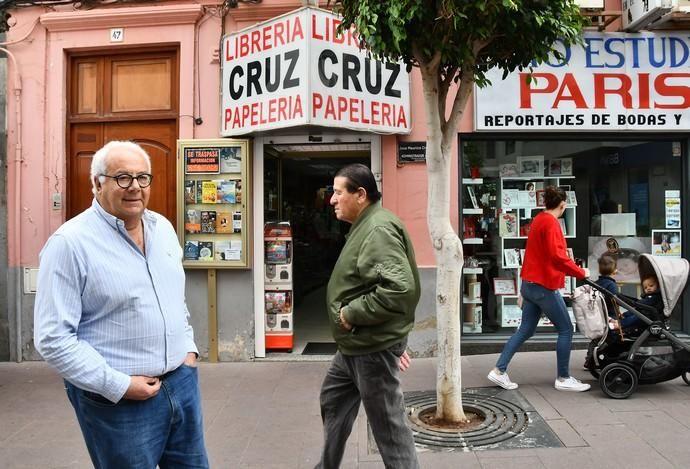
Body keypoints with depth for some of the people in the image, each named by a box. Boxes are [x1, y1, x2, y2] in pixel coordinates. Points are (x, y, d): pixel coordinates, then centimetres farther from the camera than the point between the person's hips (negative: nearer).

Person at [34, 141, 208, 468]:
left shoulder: (163, 227, 6)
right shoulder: (70, 243, -15)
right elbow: (53, 337, -17)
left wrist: (188, 348, 7)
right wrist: (119, 386, -18)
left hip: (182, 381, 7)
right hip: (118, 401, -6)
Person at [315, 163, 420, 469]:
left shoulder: (378, 230, -23)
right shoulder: (365, 226, 11)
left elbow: (400, 289, -35)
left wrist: (352, 313, -23)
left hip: (373, 347, -11)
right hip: (356, 344, 11)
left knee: (388, 423, 2)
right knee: (333, 401, 25)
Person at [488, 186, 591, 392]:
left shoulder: (539, 219, 14)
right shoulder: (551, 223, -16)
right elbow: (557, 256, -26)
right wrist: (580, 272, -16)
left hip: (530, 284, 10)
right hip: (544, 286, -10)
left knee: (525, 330, 12)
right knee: (565, 330, 4)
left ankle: (499, 371, 11)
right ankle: (563, 379, 13)